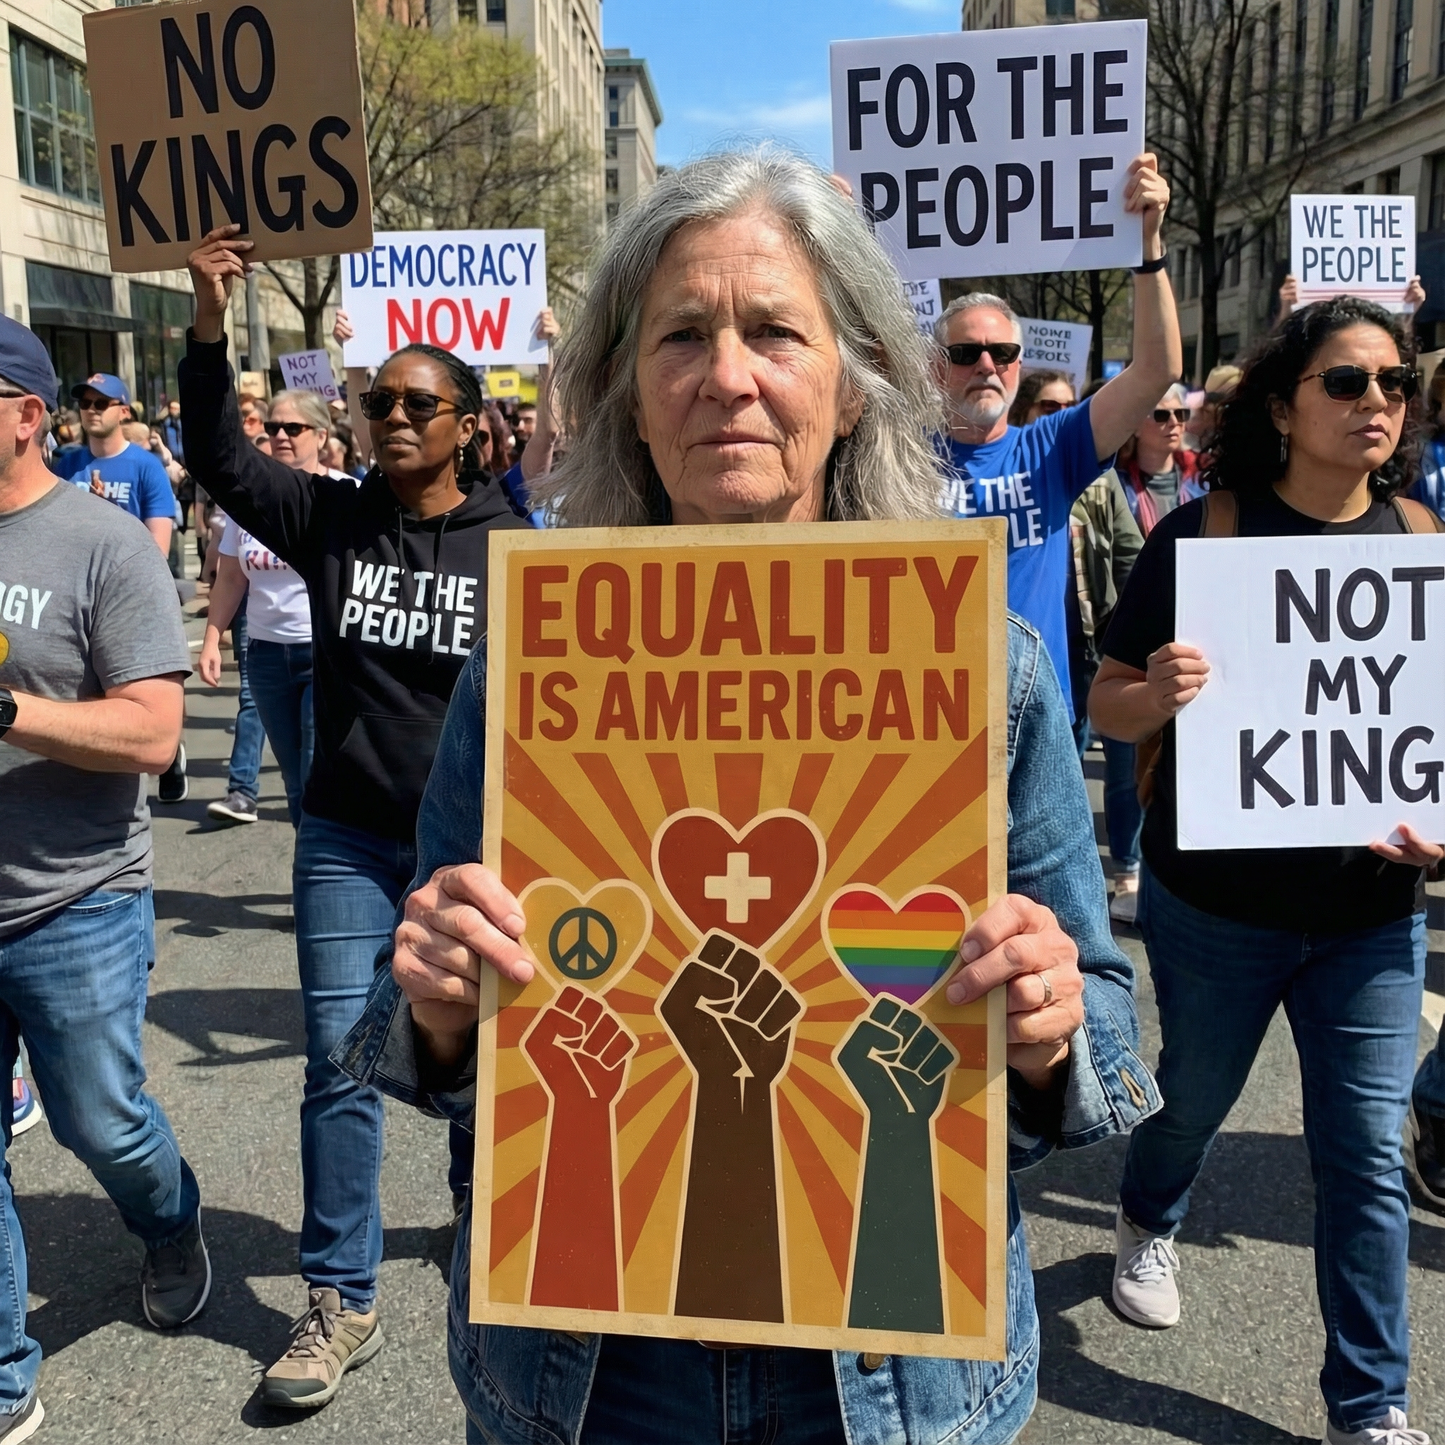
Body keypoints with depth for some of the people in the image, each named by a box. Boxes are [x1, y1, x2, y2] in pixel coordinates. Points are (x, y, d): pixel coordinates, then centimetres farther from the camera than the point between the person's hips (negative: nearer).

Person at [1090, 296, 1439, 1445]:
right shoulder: (1203, 532, -9)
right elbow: (1107, 707, -7)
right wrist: (1158, 696, -29)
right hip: (1215, 903, -2)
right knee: (1196, 1096, 20)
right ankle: (1151, 1224, 53)